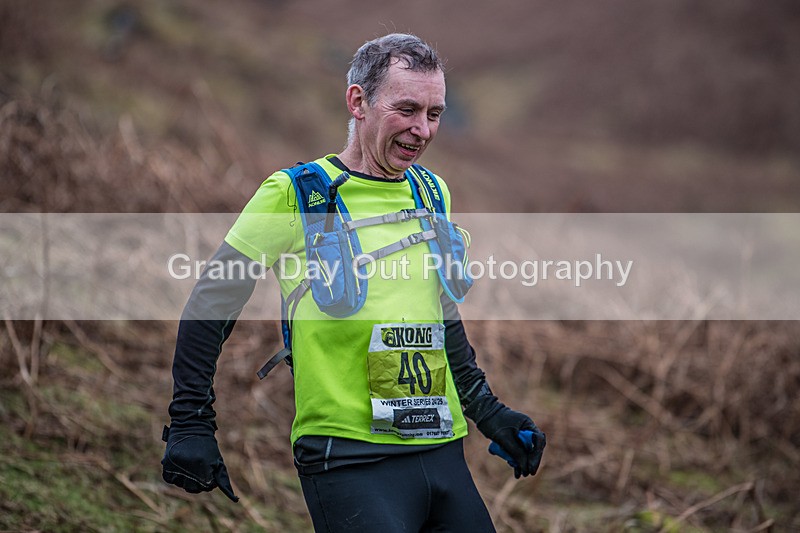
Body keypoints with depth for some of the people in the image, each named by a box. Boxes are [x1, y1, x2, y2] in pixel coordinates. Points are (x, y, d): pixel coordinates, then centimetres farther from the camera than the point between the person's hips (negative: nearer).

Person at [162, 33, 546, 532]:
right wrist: (191, 426, -5)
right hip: (347, 460, -6)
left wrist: (489, 412, 20)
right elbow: (210, 308, -2)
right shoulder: (296, 195, -6)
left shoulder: (432, 194, 13)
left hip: (442, 451, 6)